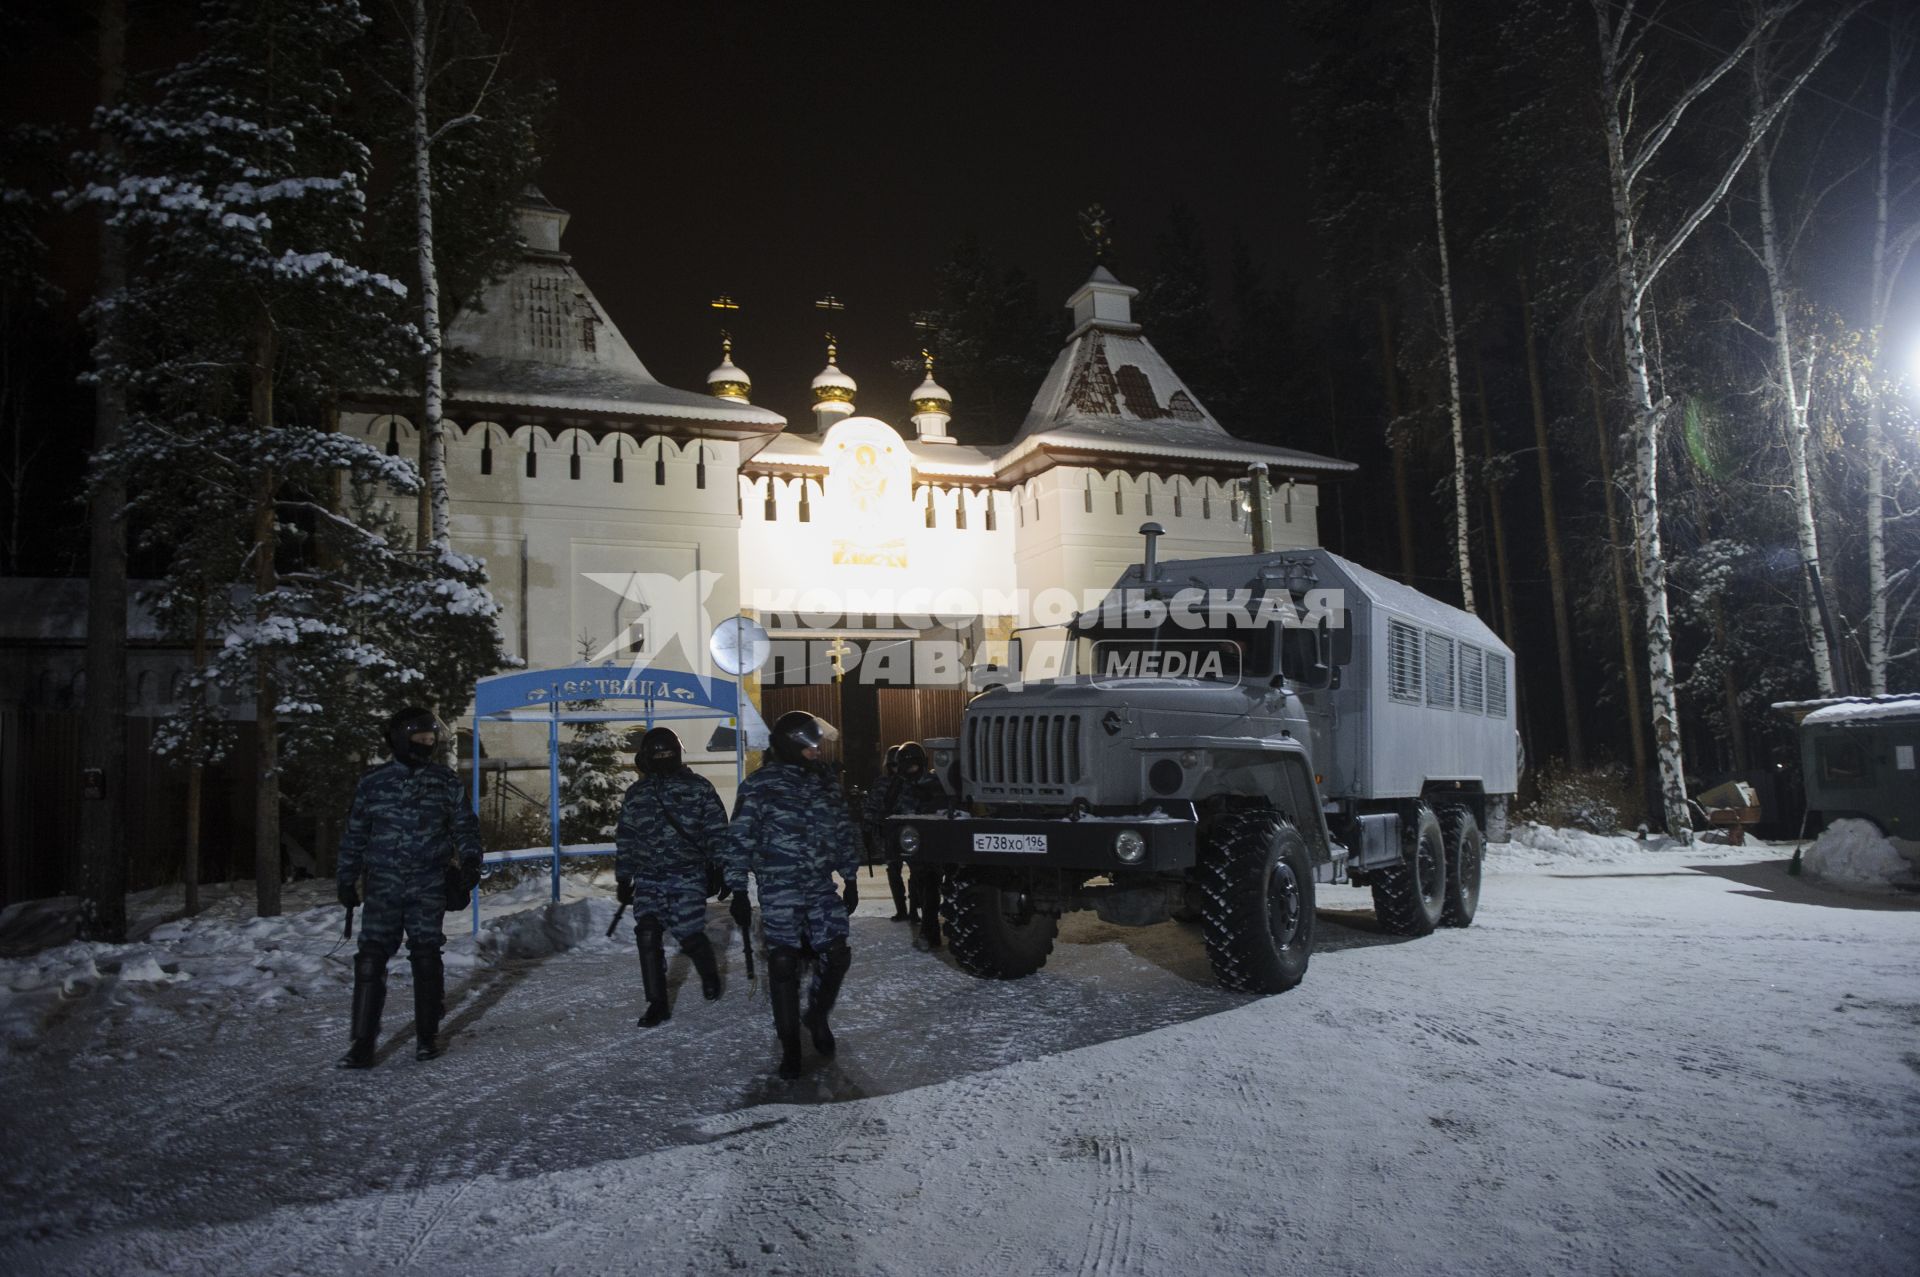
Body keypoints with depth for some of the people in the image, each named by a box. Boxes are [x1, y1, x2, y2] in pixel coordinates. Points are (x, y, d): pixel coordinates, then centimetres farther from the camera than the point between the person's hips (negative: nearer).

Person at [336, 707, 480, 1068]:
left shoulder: (446, 781, 5)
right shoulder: (373, 782, 5)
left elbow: (465, 825, 11)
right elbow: (355, 833, 11)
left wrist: (470, 863, -1)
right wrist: (347, 880, 10)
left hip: (429, 887, 0)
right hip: (383, 885, 0)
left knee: (426, 957, 2)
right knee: (371, 960, -5)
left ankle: (428, 1035, 15)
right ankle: (363, 1044, 1)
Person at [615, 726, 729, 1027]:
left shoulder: (697, 786, 1)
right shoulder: (636, 793, 11)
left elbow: (716, 829, 1)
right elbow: (625, 838, 16)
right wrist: (623, 878, 14)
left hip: (687, 876, -3)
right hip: (648, 878, 3)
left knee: (689, 935, -6)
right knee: (647, 936, -10)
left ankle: (709, 973, 29)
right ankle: (657, 1004, 1)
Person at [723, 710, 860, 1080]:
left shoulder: (826, 781, 8)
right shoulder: (760, 785, -7)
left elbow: (844, 831, 16)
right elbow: (739, 840, -6)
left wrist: (850, 879, 16)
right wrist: (739, 892, -7)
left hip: (822, 887, 4)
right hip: (779, 889, -4)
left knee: (836, 956, -1)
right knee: (783, 963, -3)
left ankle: (817, 1017, 28)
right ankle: (790, 1046, 12)